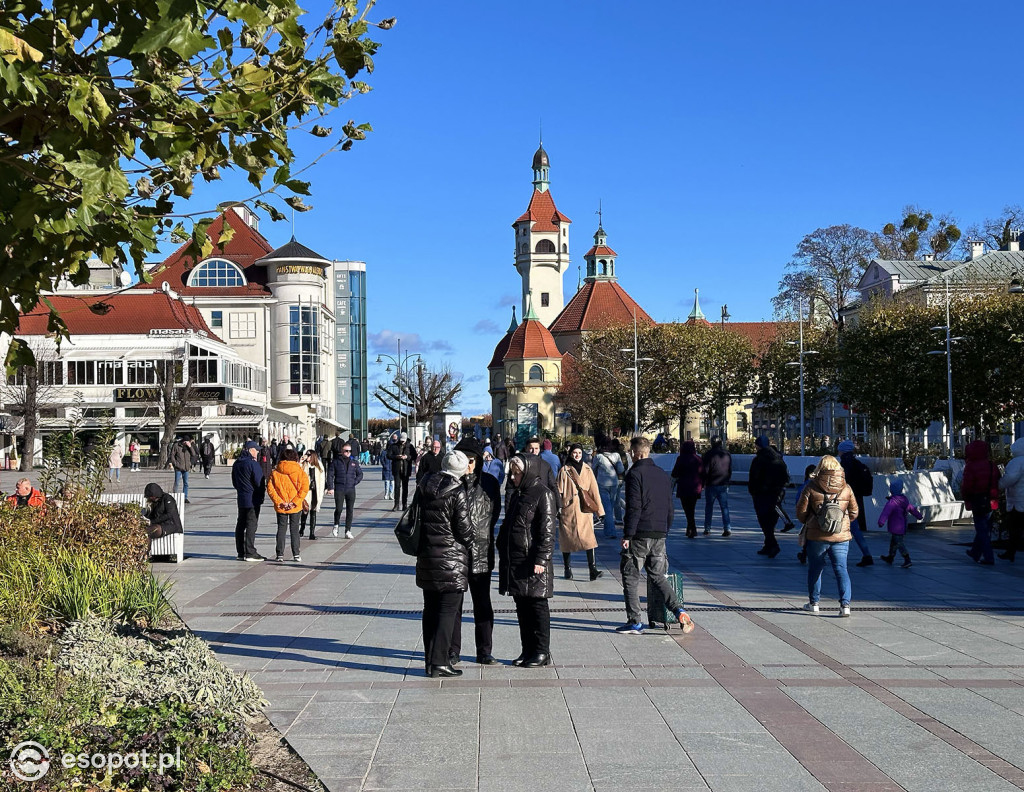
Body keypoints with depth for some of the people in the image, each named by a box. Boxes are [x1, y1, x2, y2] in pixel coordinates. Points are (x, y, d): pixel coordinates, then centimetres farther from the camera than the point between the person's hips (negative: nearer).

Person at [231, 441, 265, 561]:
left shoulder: (236, 463, 10)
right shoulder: (253, 464, -17)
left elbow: (234, 482, 17)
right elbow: (259, 482, -16)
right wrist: (262, 492, 3)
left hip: (241, 498, 8)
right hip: (253, 499, -8)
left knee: (240, 525, 12)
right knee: (251, 525, -6)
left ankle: (241, 552, 17)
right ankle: (250, 553, -7)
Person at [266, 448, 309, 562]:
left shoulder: (275, 472, -3)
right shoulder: (300, 471, -5)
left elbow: (270, 488, -8)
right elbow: (304, 488, -12)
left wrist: (279, 502, -8)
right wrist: (295, 502, -11)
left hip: (280, 507, 0)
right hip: (295, 507, 0)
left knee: (281, 529, 9)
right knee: (294, 529, 10)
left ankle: (280, 555, 8)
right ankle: (296, 555, 10)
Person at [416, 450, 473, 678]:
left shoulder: (423, 488, 5)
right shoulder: (458, 493, -14)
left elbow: (415, 518, 11)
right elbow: (464, 529, -11)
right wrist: (468, 542, 9)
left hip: (426, 558, 6)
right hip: (452, 559, -6)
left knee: (430, 610, 14)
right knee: (448, 611, -1)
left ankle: (430, 659, 18)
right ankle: (439, 663, -3)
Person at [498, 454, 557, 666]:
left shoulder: (543, 494, -10)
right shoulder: (516, 494, 16)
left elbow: (547, 530, -15)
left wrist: (541, 559, -20)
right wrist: (503, 554, 19)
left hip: (533, 561, -8)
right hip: (514, 560, 8)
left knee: (537, 606, -1)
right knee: (522, 608, 11)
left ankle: (542, 652, 6)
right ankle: (528, 650, 19)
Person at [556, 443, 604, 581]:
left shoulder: (587, 470, 9)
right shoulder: (564, 470, 2)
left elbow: (594, 490, 8)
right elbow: (559, 492, 3)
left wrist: (599, 509, 3)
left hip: (584, 510, 1)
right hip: (568, 509, -1)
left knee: (588, 538, -10)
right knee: (567, 538, 5)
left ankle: (593, 570, -15)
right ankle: (567, 569, 18)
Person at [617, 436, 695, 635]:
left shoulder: (635, 474, -9)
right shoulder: (663, 475, 14)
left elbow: (634, 507, -16)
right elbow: (670, 509, 17)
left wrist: (627, 535, -13)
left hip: (639, 536, -6)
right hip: (659, 536, 7)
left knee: (630, 577, 4)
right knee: (658, 576, 14)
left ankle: (634, 622, 4)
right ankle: (679, 611, -3)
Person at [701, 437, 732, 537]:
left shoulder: (709, 454, -10)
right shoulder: (727, 455, 4)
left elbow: (705, 470, -9)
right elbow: (730, 470, 12)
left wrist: (703, 483, 2)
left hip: (711, 485, -3)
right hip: (724, 485, 3)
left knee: (709, 507, 7)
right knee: (724, 507, 6)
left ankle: (707, 529, 7)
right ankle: (727, 529, 0)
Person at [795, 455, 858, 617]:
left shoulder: (811, 488, -7)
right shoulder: (846, 488, -1)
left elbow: (801, 512, -2)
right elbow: (854, 513, 8)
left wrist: (807, 523, 19)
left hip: (816, 537, -1)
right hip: (841, 537, 1)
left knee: (815, 569, 15)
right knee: (841, 569, 3)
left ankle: (813, 602, 23)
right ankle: (845, 604, -8)